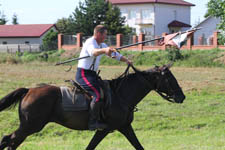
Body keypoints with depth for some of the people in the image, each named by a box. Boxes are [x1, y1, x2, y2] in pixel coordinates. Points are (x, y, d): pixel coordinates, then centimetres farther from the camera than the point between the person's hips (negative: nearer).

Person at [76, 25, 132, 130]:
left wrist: (126, 60, 11)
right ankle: (93, 123, -25)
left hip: (92, 74, 10)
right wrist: (104, 50, -56)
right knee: (97, 95, -25)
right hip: (83, 74, -10)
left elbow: (115, 54, 25)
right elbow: (93, 52, -37)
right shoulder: (90, 42, -13)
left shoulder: (102, 45, 17)